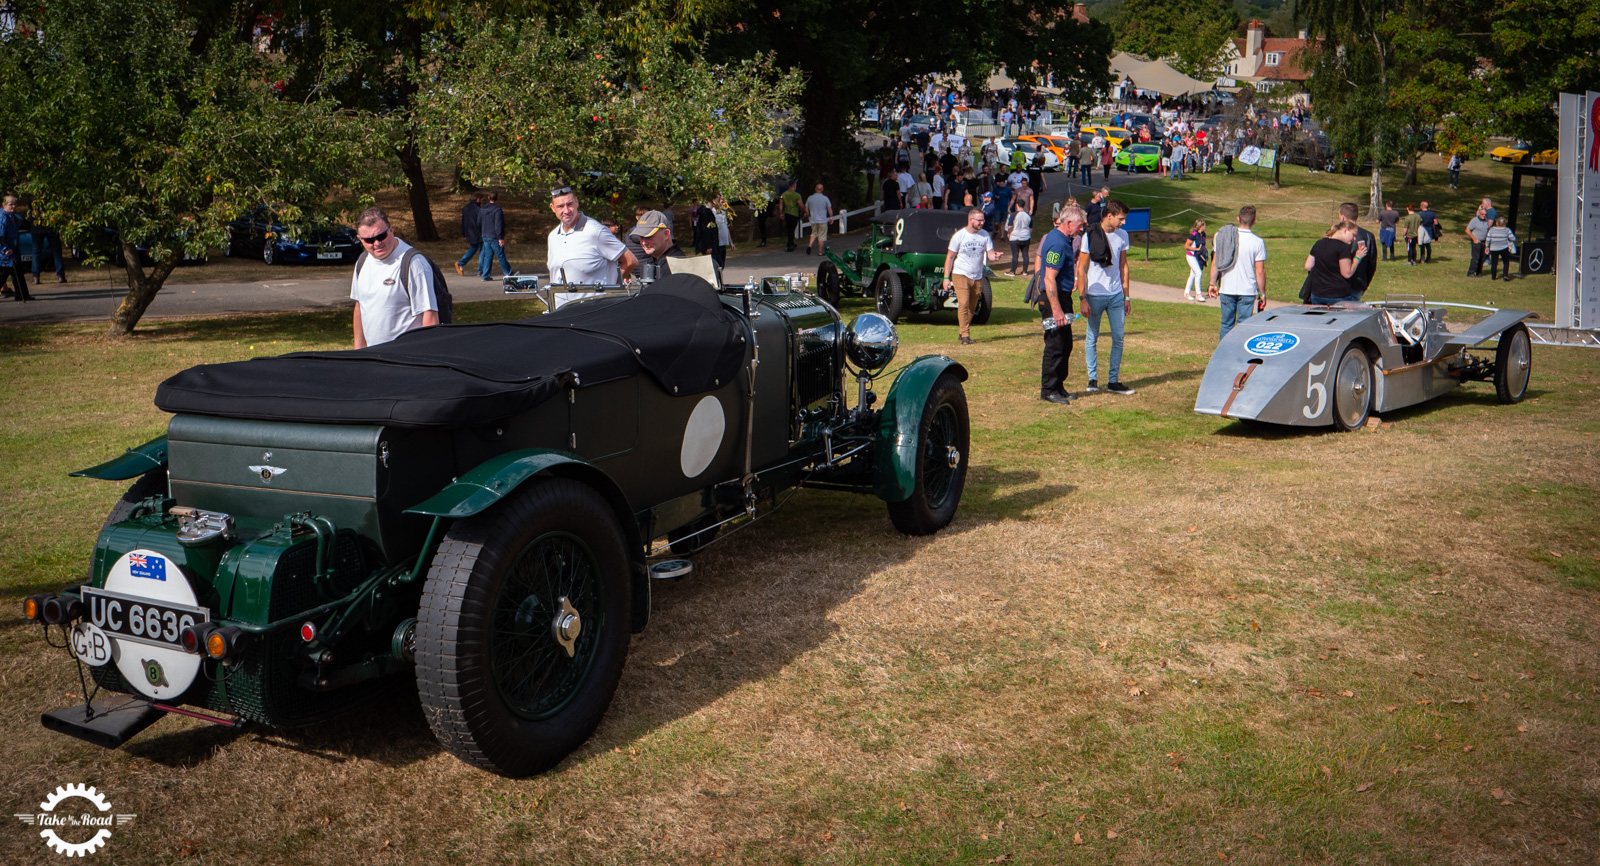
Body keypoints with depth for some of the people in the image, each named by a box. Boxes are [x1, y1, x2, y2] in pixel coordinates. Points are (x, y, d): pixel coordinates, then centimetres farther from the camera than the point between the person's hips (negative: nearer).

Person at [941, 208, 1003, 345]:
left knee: (972, 307, 9)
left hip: (977, 277, 4)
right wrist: (946, 278, -7)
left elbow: (990, 254, 1)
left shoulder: (985, 235, 2)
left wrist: (994, 256, -25)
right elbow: (950, 257, -3)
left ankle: (964, 333, 22)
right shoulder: (959, 236, -7)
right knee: (963, 304, -16)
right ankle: (965, 335, -13)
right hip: (961, 275, -4)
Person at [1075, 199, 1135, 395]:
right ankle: (1093, 379, 17)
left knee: (1118, 337, 2)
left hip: (1116, 296, 4)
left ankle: (1113, 381, 10)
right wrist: (1082, 299, -11)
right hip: (1095, 295, -4)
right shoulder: (1090, 236, -8)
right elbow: (1081, 269, -6)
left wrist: (1126, 296, 13)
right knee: (1092, 338, 5)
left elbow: (1123, 266, 15)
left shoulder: (1122, 235, 6)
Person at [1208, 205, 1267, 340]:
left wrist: (1213, 283, 12)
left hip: (1226, 289, 3)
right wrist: (1262, 293, 1)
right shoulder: (1258, 242, -9)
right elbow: (1260, 271, -8)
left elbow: (1215, 263, 2)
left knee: (1226, 324, 12)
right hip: (1247, 291, -3)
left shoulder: (1222, 236, -1)